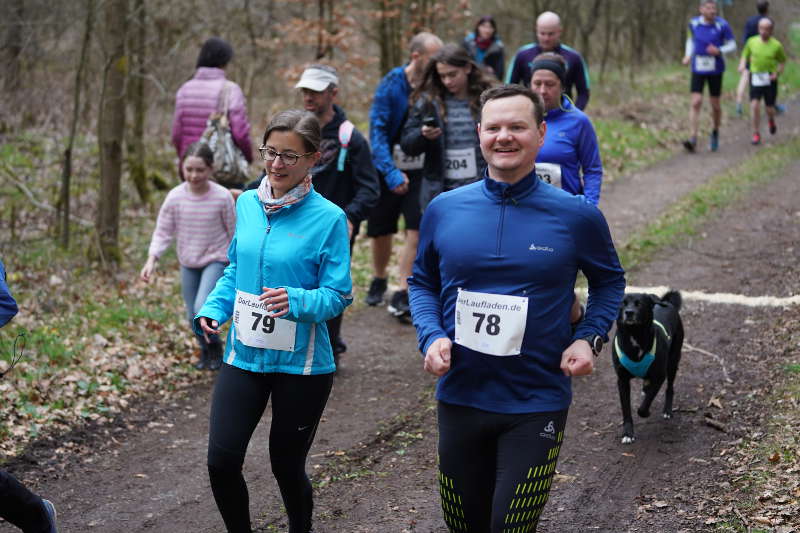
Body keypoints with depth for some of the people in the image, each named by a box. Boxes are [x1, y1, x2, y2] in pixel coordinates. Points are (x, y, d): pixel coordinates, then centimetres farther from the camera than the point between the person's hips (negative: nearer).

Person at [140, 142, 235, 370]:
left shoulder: (222, 197, -18)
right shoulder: (175, 197, -13)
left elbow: (233, 232, -6)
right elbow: (163, 232, -6)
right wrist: (152, 259, -20)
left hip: (216, 260, -4)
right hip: (188, 263, 4)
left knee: (203, 307, -23)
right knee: (193, 316, 12)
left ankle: (215, 347, 5)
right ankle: (205, 351, 40)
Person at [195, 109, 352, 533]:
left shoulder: (328, 219, -12)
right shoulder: (247, 204, 3)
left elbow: (337, 295, -12)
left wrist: (295, 301, -30)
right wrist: (213, 310, -1)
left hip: (301, 364, -4)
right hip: (244, 354, 4)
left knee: (287, 466, 9)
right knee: (221, 461, -3)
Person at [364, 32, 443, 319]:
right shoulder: (391, 84, -12)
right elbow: (377, 131, -17)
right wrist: (390, 172, -26)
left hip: (421, 171, 1)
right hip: (388, 170, -1)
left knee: (416, 232, -11)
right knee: (381, 232, 13)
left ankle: (401, 295, -5)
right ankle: (379, 281, 39)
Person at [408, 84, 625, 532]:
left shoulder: (577, 216, -6)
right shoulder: (444, 210, 0)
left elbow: (610, 280, 10)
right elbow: (422, 282, 12)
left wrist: (590, 338, -6)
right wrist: (432, 336, -6)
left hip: (537, 405, -3)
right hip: (460, 396, 3)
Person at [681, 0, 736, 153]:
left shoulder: (722, 25, -9)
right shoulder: (694, 23, -1)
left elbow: (732, 45, -2)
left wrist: (719, 51, -20)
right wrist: (688, 55, 5)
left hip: (715, 71, -1)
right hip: (698, 70, 1)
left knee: (715, 105, 8)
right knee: (696, 103, -12)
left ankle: (715, 133, 35)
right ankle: (693, 139, -14)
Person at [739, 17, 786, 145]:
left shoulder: (776, 45, -5)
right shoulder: (752, 41, 0)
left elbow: (782, 61, 7)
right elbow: (745, 55, 14)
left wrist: (777, 73, -9)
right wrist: (742, 66, -7)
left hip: (770, 79, -1)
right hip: (755, 78, 1)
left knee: (769, 108, 6)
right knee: (754, 104, -13)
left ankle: (771, 120, 43)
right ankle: (756, 134, -3)